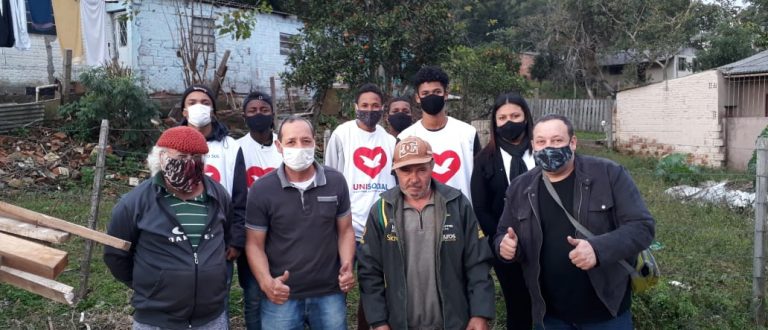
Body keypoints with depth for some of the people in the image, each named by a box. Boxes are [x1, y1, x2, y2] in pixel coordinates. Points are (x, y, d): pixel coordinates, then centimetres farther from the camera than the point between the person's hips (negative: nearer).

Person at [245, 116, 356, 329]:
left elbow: (345, 230, 7)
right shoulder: (261, 189, -6)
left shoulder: (336, 182, -1)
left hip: (329, 293, 2)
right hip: (281, 297, -1)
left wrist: (347, 266, -9)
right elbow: (254, 244, -2)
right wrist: (266, 282, -18)